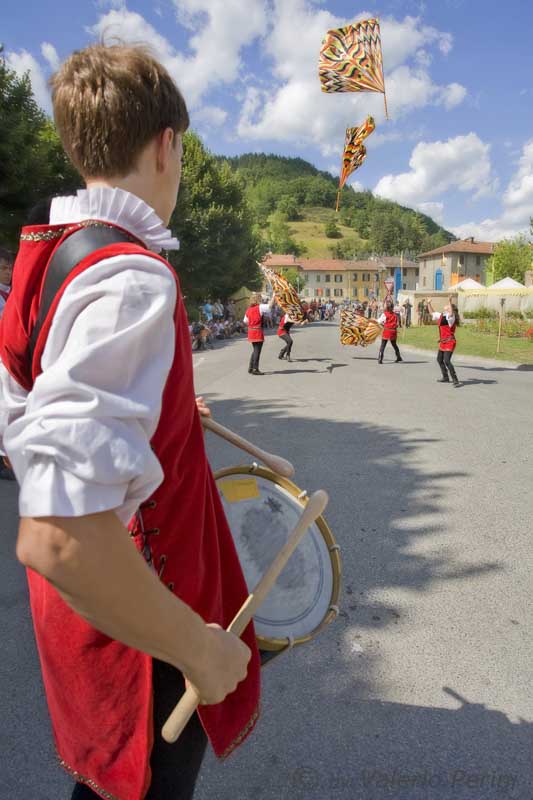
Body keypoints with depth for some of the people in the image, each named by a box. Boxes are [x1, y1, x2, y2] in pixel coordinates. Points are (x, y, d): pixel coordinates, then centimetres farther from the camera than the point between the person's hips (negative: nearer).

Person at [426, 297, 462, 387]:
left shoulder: (450, 317, -13)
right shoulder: (441, 316, 12)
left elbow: (451, 313, -39)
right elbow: (432, 313, 29)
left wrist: (450, 302, -43)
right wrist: (429, 303, 25)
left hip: (449, 342, -10)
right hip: (442, 342, 10)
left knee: (446, 361, -21)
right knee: (439, 359, 22)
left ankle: (456, 381, -20)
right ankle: (445, 377, 38)